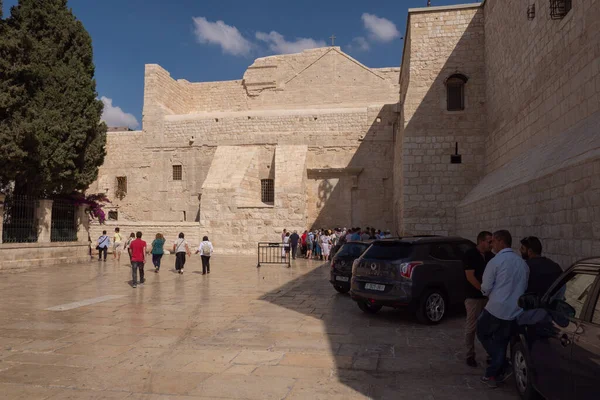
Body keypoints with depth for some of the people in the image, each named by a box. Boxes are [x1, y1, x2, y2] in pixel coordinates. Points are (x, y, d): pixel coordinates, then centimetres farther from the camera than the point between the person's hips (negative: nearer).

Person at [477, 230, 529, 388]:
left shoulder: (495, 261, -11)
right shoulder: (523, 263, 9)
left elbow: (485, 288, -8)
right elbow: (524, 287, 19)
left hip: (496, 308, -6)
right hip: (514, 311, 6)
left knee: (482, 333, 16)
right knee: (501, 343, 16)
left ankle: (502, 368, 13)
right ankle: (492, 375, 20)